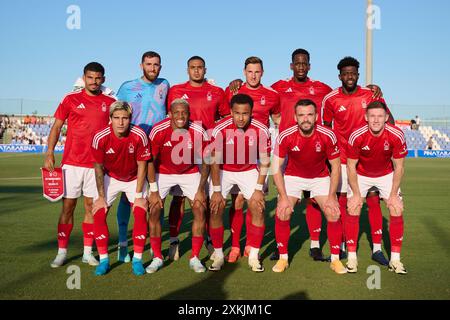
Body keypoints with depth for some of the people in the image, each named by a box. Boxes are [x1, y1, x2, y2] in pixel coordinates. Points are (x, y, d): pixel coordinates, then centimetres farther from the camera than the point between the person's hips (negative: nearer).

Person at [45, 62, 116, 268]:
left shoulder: (110, 103, 7)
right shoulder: (71, 100, 4)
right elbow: (56, 127, 4)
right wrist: (49, 153, -6)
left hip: (97, 164, 1)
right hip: (72, 163, -1)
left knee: (91, 207, 6)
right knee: (68, 206, 3)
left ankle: (88, 252, 16)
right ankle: (61, 252, 12)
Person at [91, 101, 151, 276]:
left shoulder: (139, 136, -26)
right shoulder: (100, 137, -24)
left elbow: (142, 166, -14)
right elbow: (99, 167, -11)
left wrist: (138, 195, -14)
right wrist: (101, 197, -10)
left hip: (134, 179, -1)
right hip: (110, 178, 1)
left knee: (141, 214, -14)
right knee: (99, 214, -11)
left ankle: (137, 259, 0)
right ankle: (103, 259, 4)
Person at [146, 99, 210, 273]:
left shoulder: (198, 132, -21)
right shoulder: (158, 131, -24)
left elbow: (204, 163, -9)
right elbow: (151, 161, -14)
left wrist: (201, 190, -10)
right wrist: (153, 191, -14)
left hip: (190, 172, 1)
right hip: (163, 172, 0)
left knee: (200, 210, -8)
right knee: (154, 210, -10)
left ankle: (195, 258, 6)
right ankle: (157, 258, 7)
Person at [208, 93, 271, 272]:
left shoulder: (261, 130, -21)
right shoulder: (220, 129, -24)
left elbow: (264, 162, -10)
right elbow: (215, 162, -15)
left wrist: (258, 189, -12)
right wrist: (216, 191, -14)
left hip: (249, 171, 1)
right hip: (223, 171, -1)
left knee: (258, 209, -10)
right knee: (216, 209, -9)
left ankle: (254, 256, 5)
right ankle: (218, 255, 8)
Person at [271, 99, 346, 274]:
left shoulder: (328, 136, -22)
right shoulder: (285, 137, -23)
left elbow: (335, 166, -11)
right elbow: (276, 167, -14)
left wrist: (331, 197, -15)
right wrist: (283, 197, -19)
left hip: (321, 177, 1)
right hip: (293, 177, 0)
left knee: (334, 214, -11)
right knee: (282, 215, -14)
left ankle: (335, 259, 9)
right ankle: (283, 258, 6)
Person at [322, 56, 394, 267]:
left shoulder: (371, 95, -1)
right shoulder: (330, 99, -2)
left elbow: (388, 119, 6)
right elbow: (326, 128, 7)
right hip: (342, 158, 0)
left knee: (374, 201, -1)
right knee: (341, 202, 3)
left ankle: (377, 249, 9)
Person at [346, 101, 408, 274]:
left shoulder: (396, 135, -25)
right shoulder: (357, 136, -28)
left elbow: (399, 166, -13)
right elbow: (351, 166, -16)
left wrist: (394, 194, -13)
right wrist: (356, 194, -16)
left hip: (386, 174, 1)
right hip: (360, 175, -1)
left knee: (397, 210, -9)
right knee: (353, 210, -12)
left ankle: (395, 259, 4)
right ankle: (352, 257, 2)